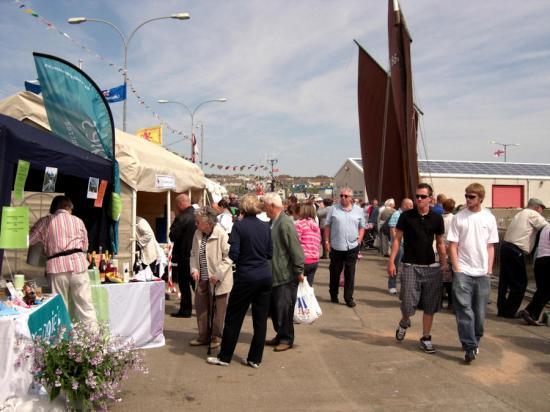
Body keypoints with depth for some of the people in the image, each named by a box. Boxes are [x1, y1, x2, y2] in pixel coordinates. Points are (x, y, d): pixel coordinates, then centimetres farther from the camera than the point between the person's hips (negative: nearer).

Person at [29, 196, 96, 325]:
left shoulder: (45, 221, 9)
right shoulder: (78, 221, 12)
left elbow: (29, 240, 13)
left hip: (57, 266, 0)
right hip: (78, 264, 1)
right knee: (85, 305, 3)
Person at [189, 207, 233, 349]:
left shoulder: (221, 234, -17)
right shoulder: (197, 234, 2)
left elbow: (228, 256, -15)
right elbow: (193, 254, 12)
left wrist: (218, 275, -18)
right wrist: (194, 269, -4)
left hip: (218, 280, -6)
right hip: (202, 279, 6)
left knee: (218, 311, 7)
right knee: (201, 308, 14)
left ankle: (216, 337, 23)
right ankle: (203, 336, 29)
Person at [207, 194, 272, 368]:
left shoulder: (239, 225, -10)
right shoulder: (265, 226, 3)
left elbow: (233, 254, -14)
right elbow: (270, 253, 7)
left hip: (246, 277, -4)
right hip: (265, 276, 4)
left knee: (234, 318, 8)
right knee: (260, 319, 10)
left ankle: (224, 357, 18)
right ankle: (255, 359, 17)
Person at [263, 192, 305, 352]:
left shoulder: (285, 223, -18)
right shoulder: (272, 222, 9)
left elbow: (295, 249, -20)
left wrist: (299, 271, -19)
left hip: (286, 275, -9)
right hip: (274, 274, 9)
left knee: (283, 308, 0)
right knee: (274, 308, 15)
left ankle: (286, 339, 15)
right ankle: (280, 335, 30)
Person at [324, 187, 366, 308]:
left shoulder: (358, 210, 6)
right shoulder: (334, 209, 2)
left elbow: (362, 227, 12)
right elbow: (327, 226, 4)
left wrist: (359, 239, -1)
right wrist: (327, 241, -2)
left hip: (352, 247, 1)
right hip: (336, 246, -1)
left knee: (350, 273, 4)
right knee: (334, 272, 10)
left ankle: (349, 297, 13)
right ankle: (333, 295, 26)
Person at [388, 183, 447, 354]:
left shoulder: (436, 218, 2)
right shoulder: (406, 216, -3)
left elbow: (440, 243, 11)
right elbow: (397, 239, -1)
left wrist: (444, 262, 5)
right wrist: (391, 261, -7)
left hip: (431, 267, 2)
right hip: (410, 266, -2)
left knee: (430, 306, 6)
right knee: (408, 304, -4)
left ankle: (426, 338, 22)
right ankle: (404, 322, 30)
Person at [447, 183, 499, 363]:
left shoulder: (489, 218, 4)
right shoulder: (459, 217, -1)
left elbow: (490, 247, 8)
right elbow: (453, 245, -1)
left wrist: (489, 270, 3)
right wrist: (456, 268, -8)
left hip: (482, 272, 2)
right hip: (462, 271, -2)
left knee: (479, 311, 9)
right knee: (464, 309, -7)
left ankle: (475, 341, 28)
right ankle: (470, 347, -2)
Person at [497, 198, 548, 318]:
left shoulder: (520, 214, 23)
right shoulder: (533, 214, -3)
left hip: (506, 247, 9)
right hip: (516, 251, -9)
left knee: (505, 280, 13)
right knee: (520, 283, 1)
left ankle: (502, 309, 19)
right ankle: (509, 311, 5)